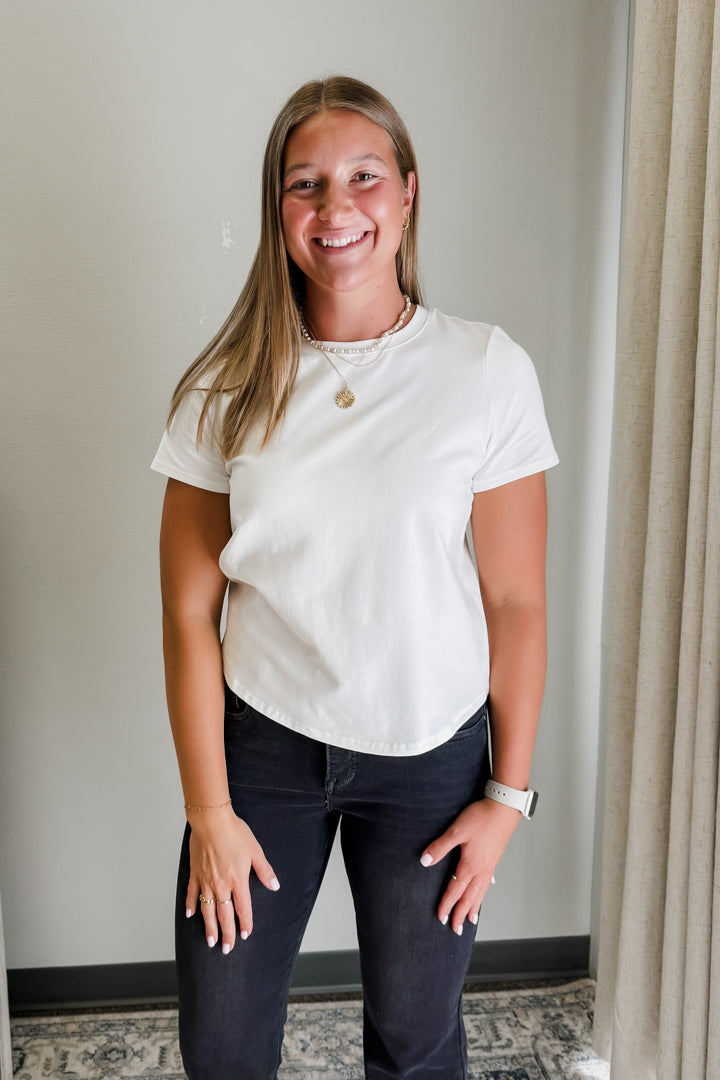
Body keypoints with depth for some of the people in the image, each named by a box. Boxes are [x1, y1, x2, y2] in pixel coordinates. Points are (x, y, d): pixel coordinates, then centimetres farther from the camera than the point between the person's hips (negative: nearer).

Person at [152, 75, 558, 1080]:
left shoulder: (488, 371, -10)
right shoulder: (226, 389, -7)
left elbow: (517, 602, -6)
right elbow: (190, 613, -5)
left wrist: (508, 793, -3)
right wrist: (209, 810, -4)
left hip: (430, 752, -1)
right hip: (261, 739, 2)